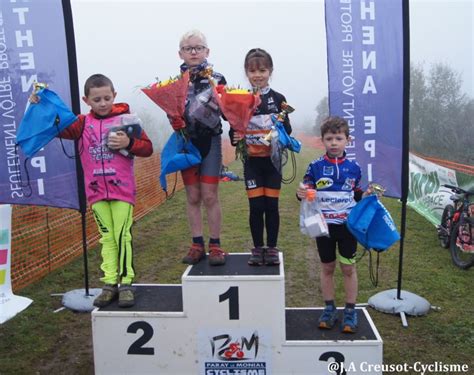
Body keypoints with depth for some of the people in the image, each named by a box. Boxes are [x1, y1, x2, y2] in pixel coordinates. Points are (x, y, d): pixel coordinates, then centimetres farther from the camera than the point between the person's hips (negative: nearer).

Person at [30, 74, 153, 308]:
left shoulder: (125, 119, 1)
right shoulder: (83, 123, 8)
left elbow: (147, 148, -1)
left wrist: (128, 143, -18)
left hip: (122, 190, -3)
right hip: (96, 192, 3)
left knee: (122, 236, -2)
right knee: (107, 238, 9)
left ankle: (126, 283, 7)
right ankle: (110, 284, 15)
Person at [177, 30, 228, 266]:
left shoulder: (217, 80, 0)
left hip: (210, 142, -2)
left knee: (210, 196, -1)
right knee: (192, 197, 7)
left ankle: (215, 246, 11)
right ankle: (197, 245, 18)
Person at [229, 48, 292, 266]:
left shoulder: (278, 99, 2)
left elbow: (287, 130, 3)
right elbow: (233, 130, 3)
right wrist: (236, 138, -19)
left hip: (273, 160, 0)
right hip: (252, 161, 0)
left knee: (271, 206, 5)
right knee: (256, 206, 1)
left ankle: (272, 249, 17)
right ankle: (257, 248, 17)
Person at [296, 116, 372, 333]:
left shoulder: (353, 168, 0)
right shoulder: (315, 167, -5)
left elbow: (356, 194, 11)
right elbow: (306, 192, -2)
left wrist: (367, 195, -9)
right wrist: (301, 194, -24)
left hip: (347, 224, 0)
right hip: (324, 225, 0)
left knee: (348, 267, 6)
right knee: (327, 267, 12)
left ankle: (350, 311, 21)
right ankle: (329, 309, 27)